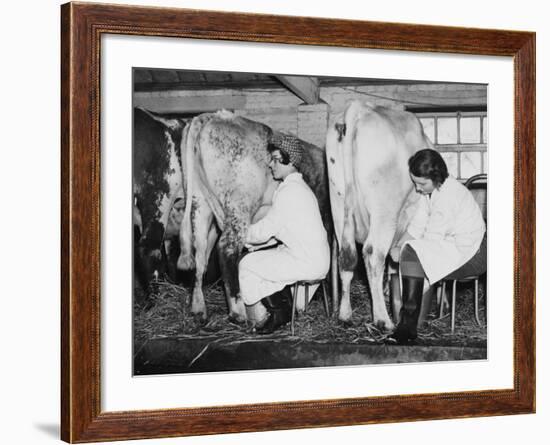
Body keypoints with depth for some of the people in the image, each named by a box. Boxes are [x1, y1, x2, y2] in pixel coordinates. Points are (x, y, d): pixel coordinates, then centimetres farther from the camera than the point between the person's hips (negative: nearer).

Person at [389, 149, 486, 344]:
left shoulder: (448, 195, -23)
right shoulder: (430, 191, 7)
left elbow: (433, 239, -21)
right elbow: (417, 227, 7)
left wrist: (402, 251, -12)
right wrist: (399, 246, -7)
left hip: (471, 255, -10)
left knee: (412, 253, -22)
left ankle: (409, 325, -20)